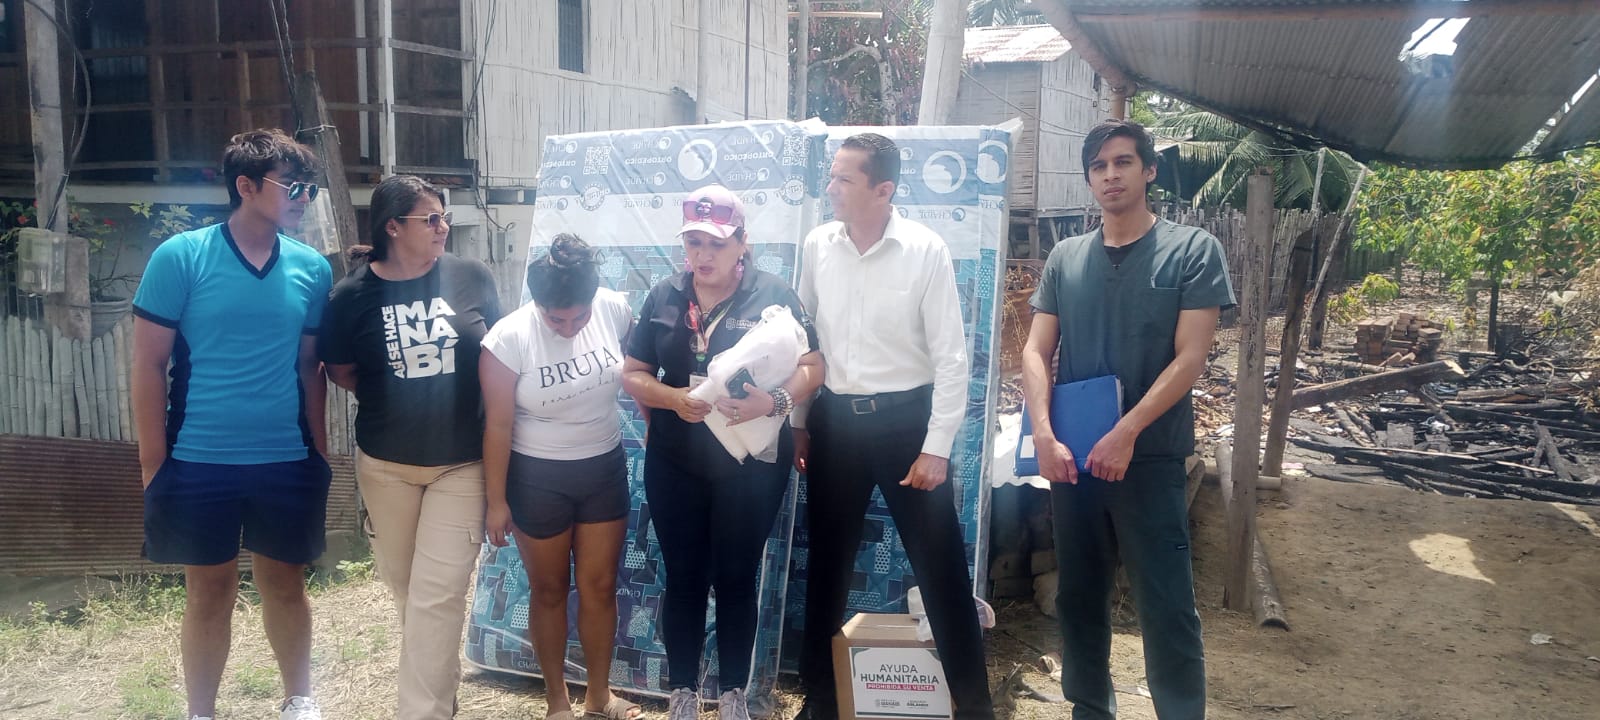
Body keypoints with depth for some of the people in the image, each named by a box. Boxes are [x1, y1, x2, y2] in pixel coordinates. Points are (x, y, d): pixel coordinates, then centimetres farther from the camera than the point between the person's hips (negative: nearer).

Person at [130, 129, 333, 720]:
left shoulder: (312, 269, 1)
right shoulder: (180, 258, -8)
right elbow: (148, 365, -5)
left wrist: (320, 451, 6)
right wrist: (154, 463, -7)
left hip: (288, 464, 2)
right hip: (198, 464, -2)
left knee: (284, 585, 14)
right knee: (209, 594, 10)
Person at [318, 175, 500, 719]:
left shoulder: (471, 277, -7)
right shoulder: (352, 295, -6)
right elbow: (340, 370, 9)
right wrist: (390, 400, 0)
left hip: (462, 463, -2)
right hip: (386, 464, 2)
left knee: (437, 596, -5)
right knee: (404, 587, 18)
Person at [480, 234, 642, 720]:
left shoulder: (614, 309, -14)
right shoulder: (509, 338, -21)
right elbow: (498, 425, -14)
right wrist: (496, 501, -10)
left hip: (605, 469, 3)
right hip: (538, 479, -2)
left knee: (599, 586, 12)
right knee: (550, 590, 13)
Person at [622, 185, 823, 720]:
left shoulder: (773, 294, -8)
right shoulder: (663, 297, 3)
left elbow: (811, 368, -9)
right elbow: (633, 374, 4)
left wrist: (773, 402, -28)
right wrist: (673, 398, -16)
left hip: (751, 467, -2)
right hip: (674, 466, 3)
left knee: (736, 579, 9)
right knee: (683, 578, 11)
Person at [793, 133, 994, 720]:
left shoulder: (926, 250, -10)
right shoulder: (818, 246, 0)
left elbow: (950, 355, -9)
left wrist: (937, 448, -12)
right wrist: (796, 422, 8)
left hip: (906, 417, -3)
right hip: (835, 419, 4)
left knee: (940, 567, 3)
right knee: (826, 565, 13)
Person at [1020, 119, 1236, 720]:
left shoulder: (1192, 251, -2)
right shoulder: (1065, 259, 9)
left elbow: (1189, 358, -9)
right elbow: (1036, 351, 5)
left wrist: (1126, 432, -17)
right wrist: (1044, 433, -10)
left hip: (1150, 456, -4)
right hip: (1073, 457, 4)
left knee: (1167, 608, -1)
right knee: (1079, 597, 13)